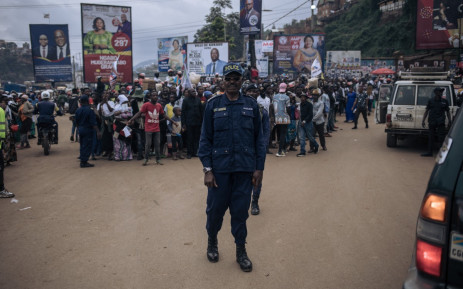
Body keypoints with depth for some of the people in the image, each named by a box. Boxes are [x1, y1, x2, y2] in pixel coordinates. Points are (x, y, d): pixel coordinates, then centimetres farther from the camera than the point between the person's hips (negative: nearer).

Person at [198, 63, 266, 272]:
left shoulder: (251, 105, 4)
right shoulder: (213, 105, 1)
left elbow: (259, 138, 5)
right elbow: (205, 139, 0)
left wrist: (259, 168, 0)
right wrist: (207, 169, -6)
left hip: (245, 169, 1)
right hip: (219, 168, 0)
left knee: (240, 210, 8)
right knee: (215, 208, 9)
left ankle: (241, 251, 26)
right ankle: (212, 241, 36)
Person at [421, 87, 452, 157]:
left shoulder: (444, 101, 8)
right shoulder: (430, 101, 6)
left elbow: (448, 112, 12)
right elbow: (426, 111, 7)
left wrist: (450, 121, 5)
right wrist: (423, 121, 1)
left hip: (441, 122, 0)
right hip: (432, 122, 0)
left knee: (441, 137, -5)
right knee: (431, 137, 4)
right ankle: (429, 152, 11)